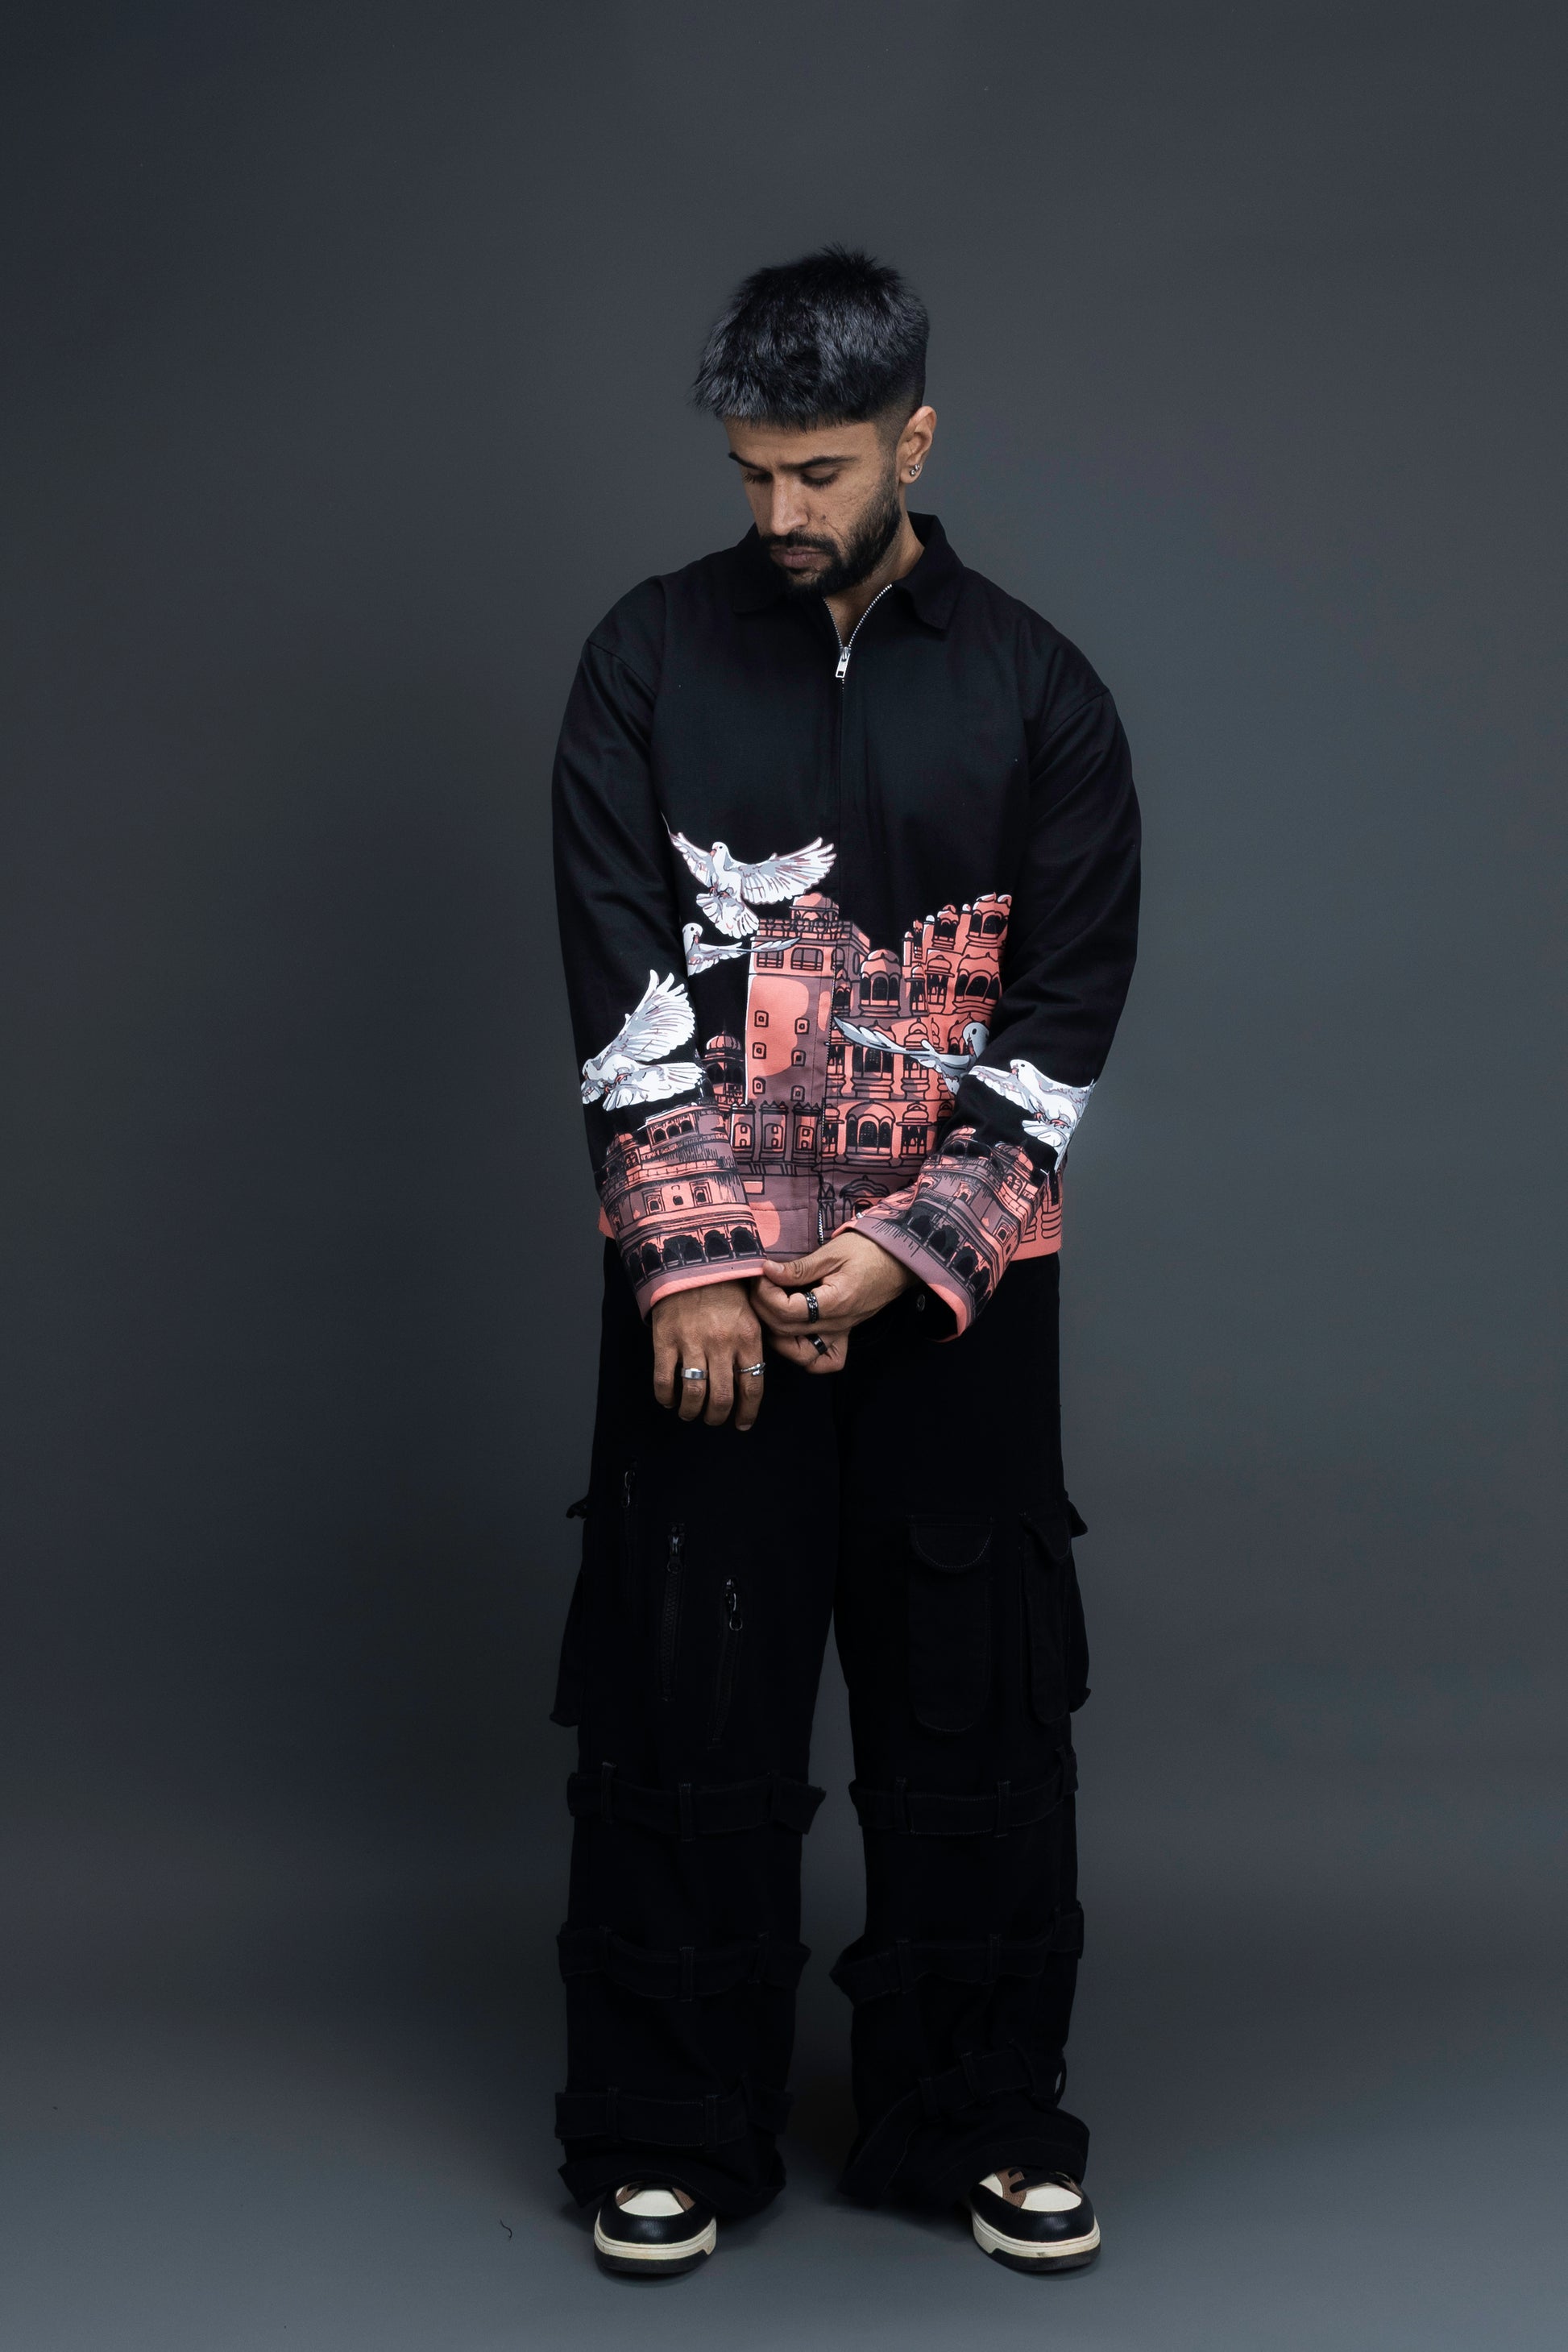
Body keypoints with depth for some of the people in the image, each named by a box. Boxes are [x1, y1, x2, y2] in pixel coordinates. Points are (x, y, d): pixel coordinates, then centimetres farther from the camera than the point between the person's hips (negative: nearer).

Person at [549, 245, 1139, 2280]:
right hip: (707, 1274, 0)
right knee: (685, 1709, 4)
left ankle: (983, 2116, 23)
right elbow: (620, 975, -3)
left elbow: (1068, 1009, -1)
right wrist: (695, 1260, -11)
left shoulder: (1038, 693, 2)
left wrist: (905, 1252, -10)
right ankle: (674, 2133, 19)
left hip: (956, 1283, 0)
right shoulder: (653, 659, 2)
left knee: (978, 1703, 6)